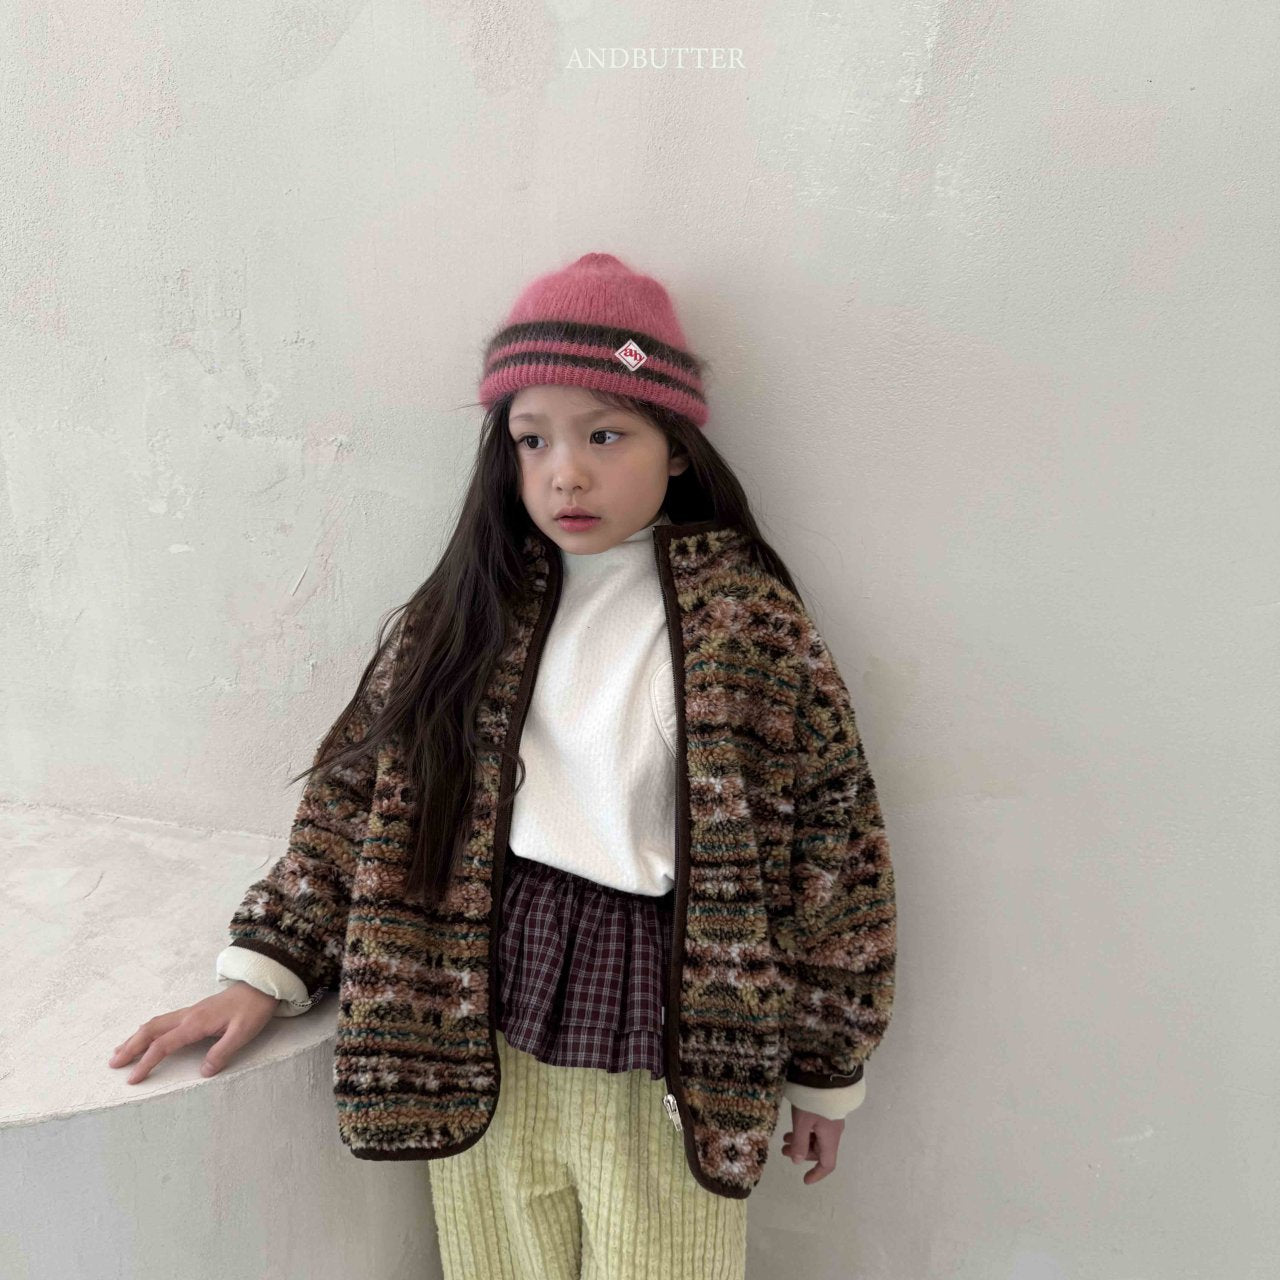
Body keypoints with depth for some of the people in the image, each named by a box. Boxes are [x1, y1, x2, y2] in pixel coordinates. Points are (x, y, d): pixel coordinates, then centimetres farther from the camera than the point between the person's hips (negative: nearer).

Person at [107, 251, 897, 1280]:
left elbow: (833, 838, -7)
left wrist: (828, 1065, -1)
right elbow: (357, 791, 4)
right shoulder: (464, 609, -2)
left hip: (662, 1062, -2)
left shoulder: (750, 621, -12)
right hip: (480, 1046, 3)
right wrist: (266, 970, -1)